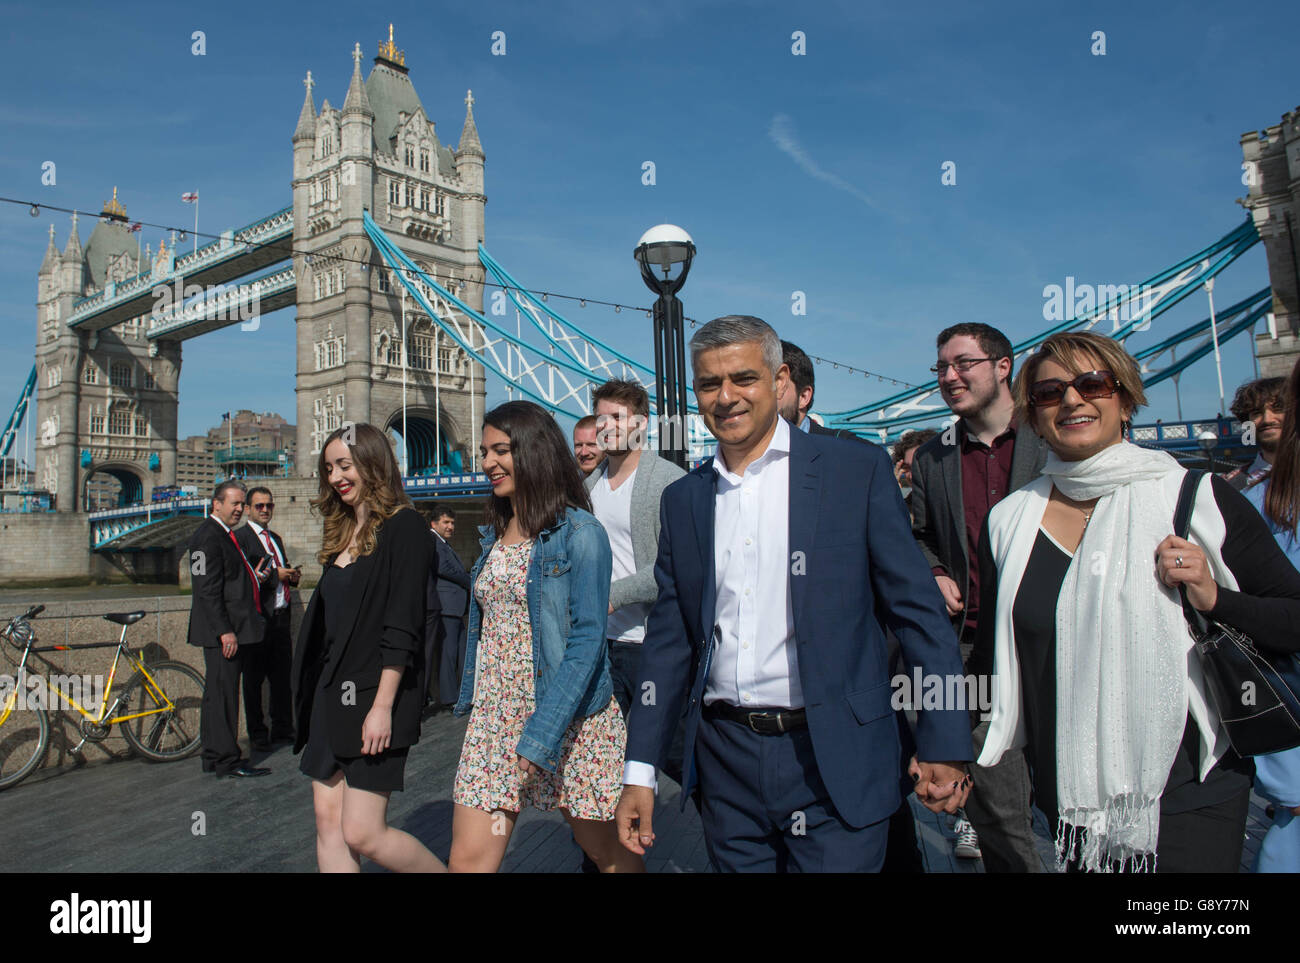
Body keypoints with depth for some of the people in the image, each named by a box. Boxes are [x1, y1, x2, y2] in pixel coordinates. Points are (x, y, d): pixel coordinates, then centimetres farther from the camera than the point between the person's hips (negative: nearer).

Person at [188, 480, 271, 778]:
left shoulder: (226, 535, 18)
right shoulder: (208, 536, -14)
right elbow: (209, 590, -20)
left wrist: (251, 577, 12)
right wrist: (225, 631, -22)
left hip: (232, 630, 11)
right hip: (224, 631, -11)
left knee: (218, 693, 15)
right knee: (223, 693, -4)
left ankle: (213, 756, 24)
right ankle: (227, 761, 3)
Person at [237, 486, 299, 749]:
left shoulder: (276, 539, 20)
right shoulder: (240, 537, -6)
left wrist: (292, 576, 7)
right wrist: (276, 575, -16)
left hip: (280, 616, 7)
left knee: (283, 676, 11)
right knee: (254, 679, 3)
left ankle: (283, 729, 21)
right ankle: (257, 733, 13)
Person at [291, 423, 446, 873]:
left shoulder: (403, 527, -10)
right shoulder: (343, 533, 15)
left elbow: (402, 627, -17)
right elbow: (327, 625, 17)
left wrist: (382, 706, -20)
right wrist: (319, 697, 14)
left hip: (374, 696, -8)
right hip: (331, 693, 8)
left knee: (363, 833, -6)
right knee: (329, 823, 8)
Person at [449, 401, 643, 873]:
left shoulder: (579, 533, -11)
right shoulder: (495, 536, 11)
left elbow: (587, 639, -16)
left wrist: (542, 735, -20)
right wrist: (470, 701, 13)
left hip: (567, 713, -5)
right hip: (494, 712, 6)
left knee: (607, 850, 12)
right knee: (468, 858, 0)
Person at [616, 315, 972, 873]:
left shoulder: (857, 471, -5)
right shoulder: (683, 499, 6)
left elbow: (918, 611, -4)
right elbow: (669, 639, 9)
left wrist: (944, 744, -8)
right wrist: (640, 771, 7)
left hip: (833, 761, -3)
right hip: (725, 759, 4)